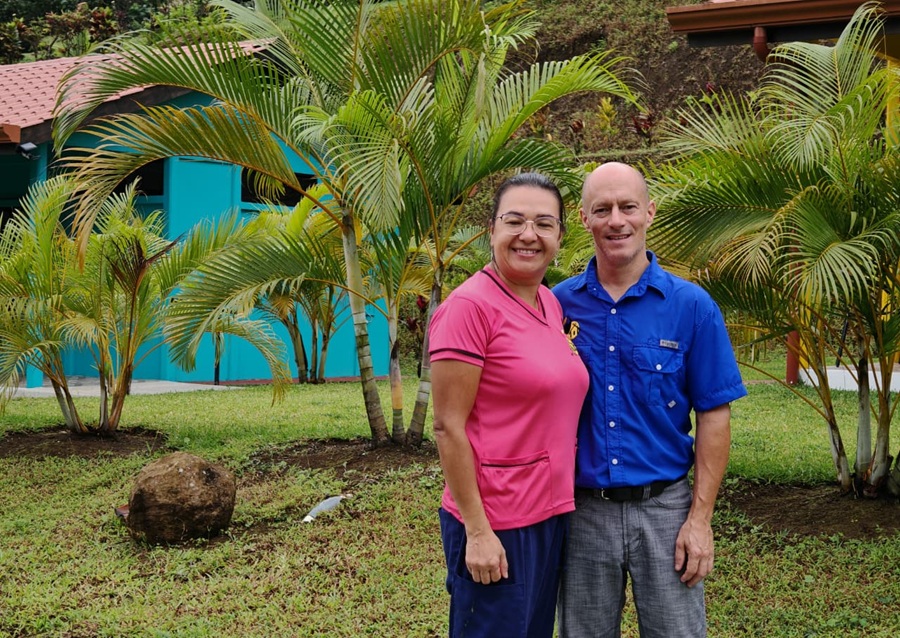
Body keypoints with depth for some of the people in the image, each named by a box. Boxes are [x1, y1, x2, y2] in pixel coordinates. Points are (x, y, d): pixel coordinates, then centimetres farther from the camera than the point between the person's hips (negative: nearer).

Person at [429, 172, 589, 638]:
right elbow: (448, 428, -16)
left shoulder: (551, 304, 8)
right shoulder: (470, 306, -15)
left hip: (551, 514, 8)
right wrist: (477, 530, -18)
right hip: (496, 526, -8)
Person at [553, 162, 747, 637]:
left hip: (664, 509, -1)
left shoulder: (692, 307, -5)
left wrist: (700, 519, -8)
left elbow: (713, 416, -4)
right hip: (583, 509, 2)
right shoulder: (560, 304, 0)